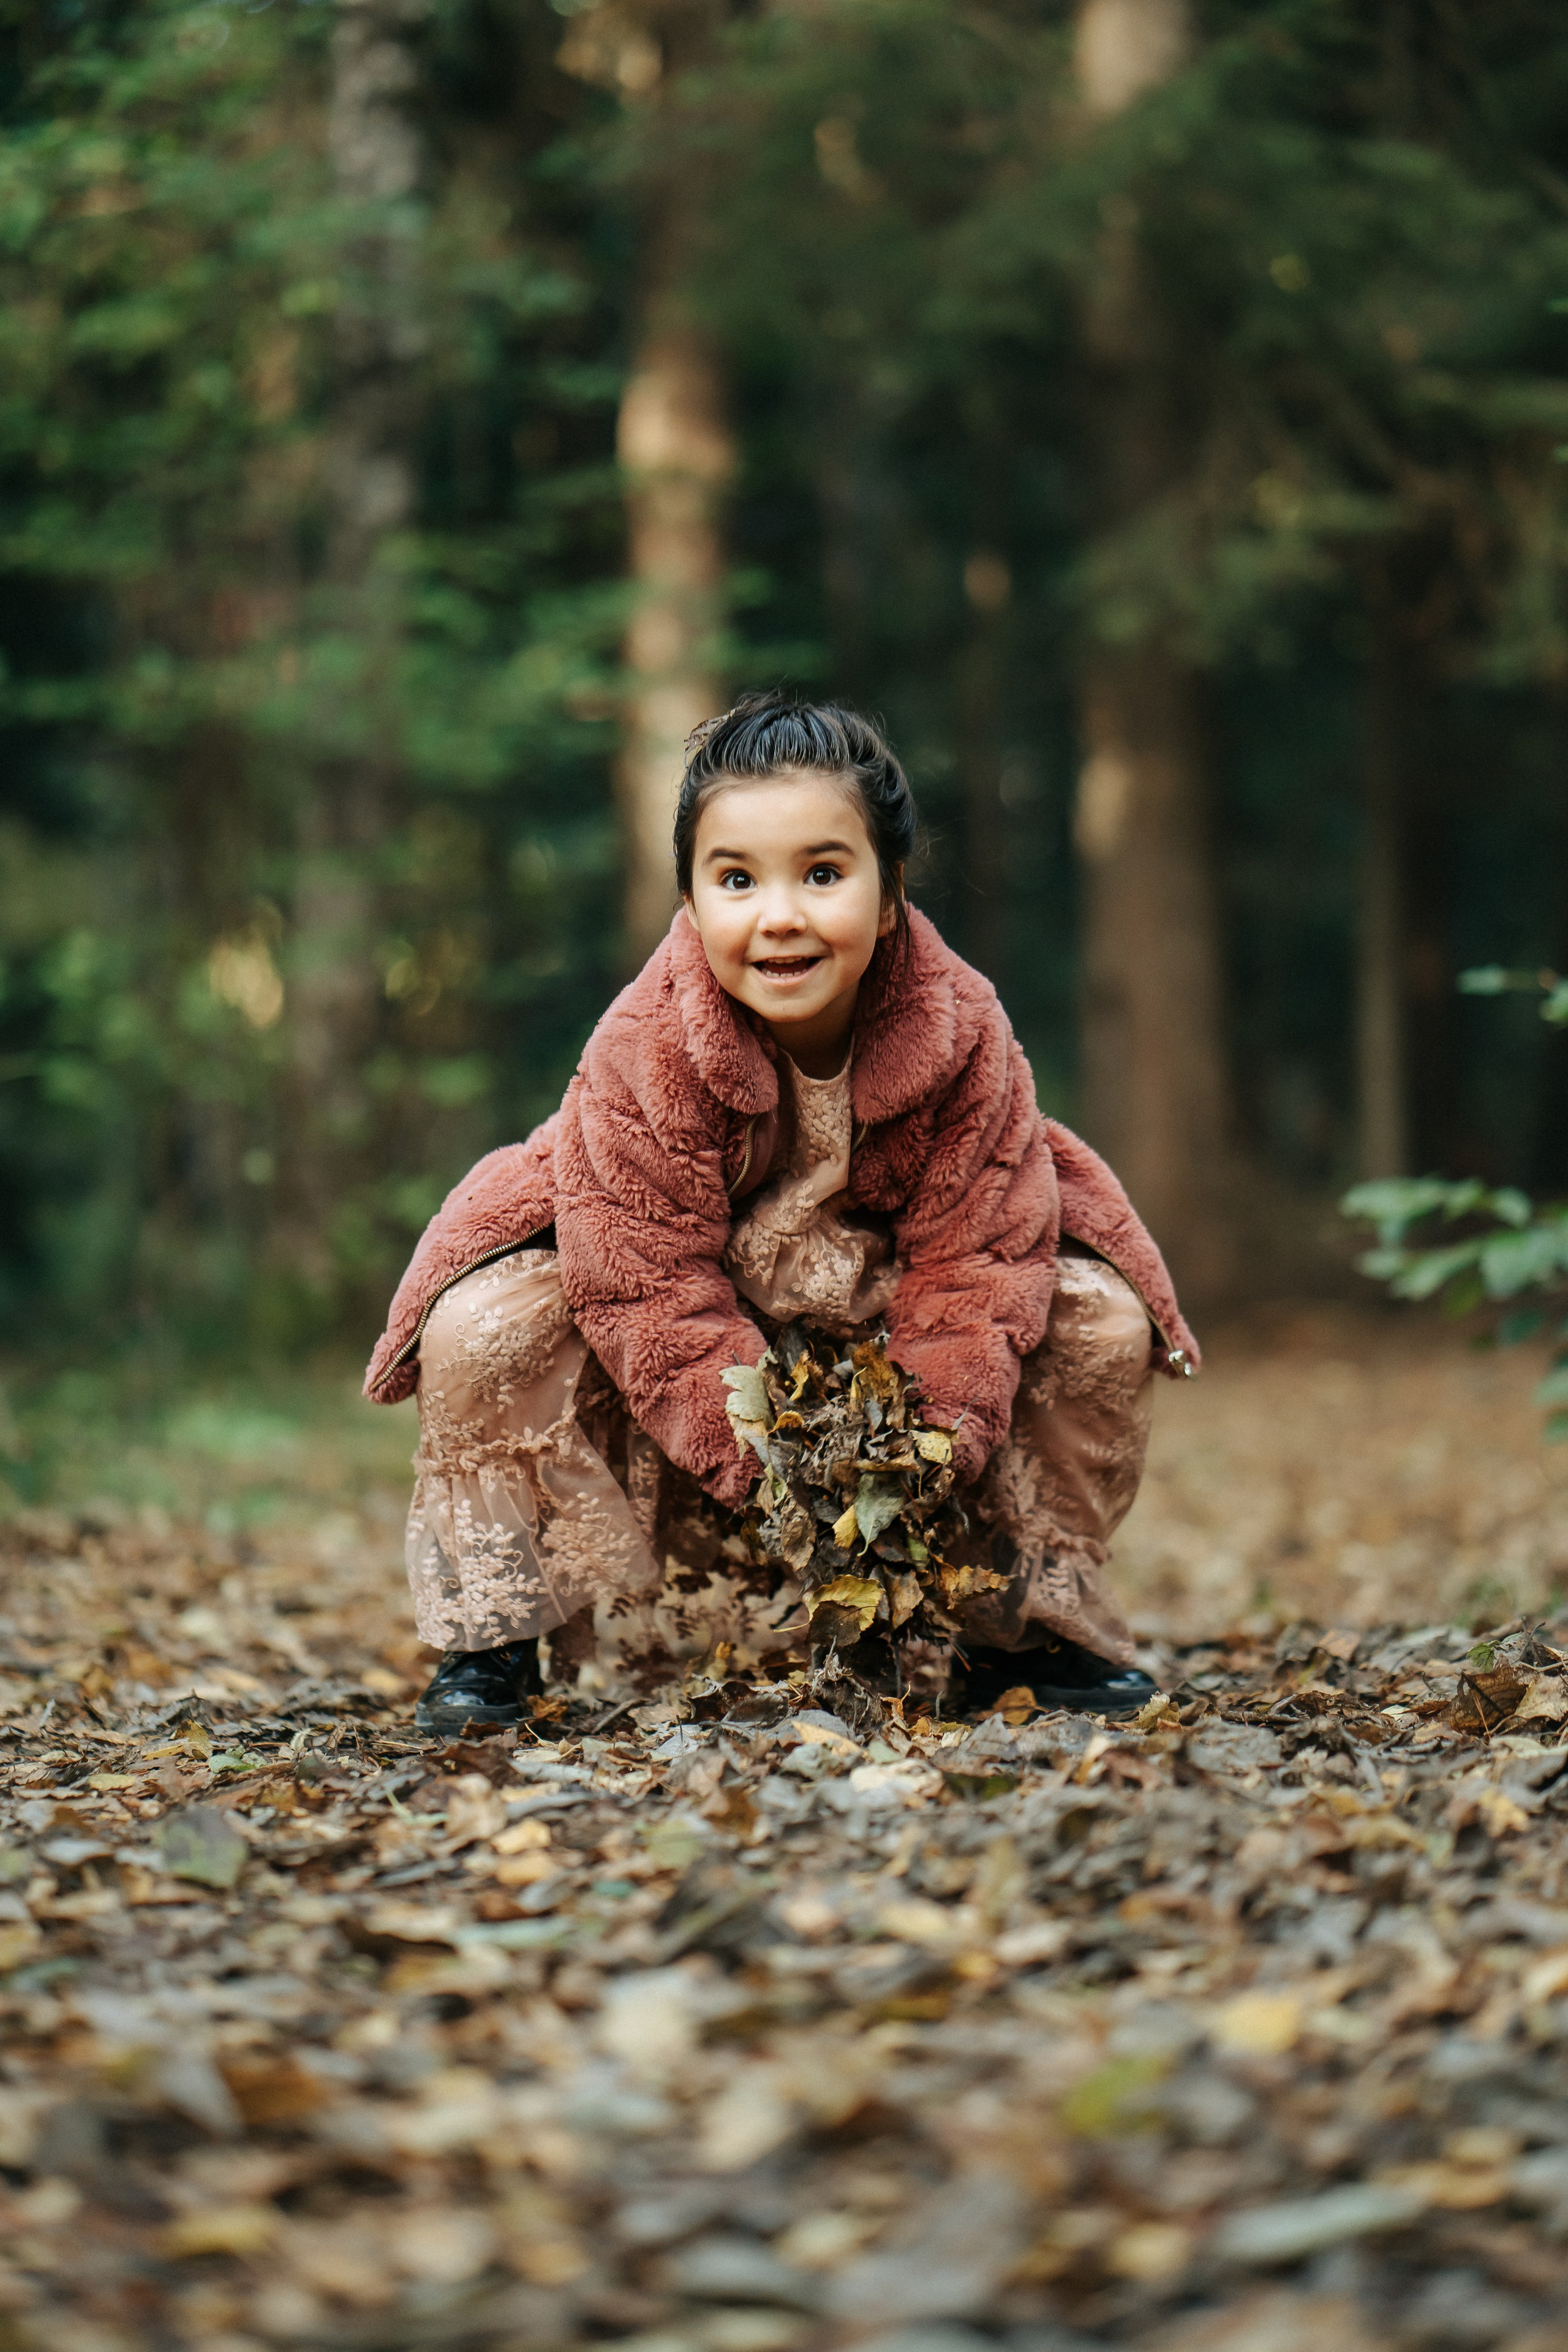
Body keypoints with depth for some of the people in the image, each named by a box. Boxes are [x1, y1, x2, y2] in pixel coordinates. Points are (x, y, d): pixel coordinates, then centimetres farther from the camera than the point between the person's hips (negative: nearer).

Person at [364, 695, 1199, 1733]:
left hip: (882, 1305, 2)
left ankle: (1024, 1628, 5)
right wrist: (770, 1460, -34)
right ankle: (494, 1633, -8)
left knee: (1103, 1323, -15)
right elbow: (653, 1294, -27)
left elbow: (976, 1261, -19)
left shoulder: (964, 1035, -23)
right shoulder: (641, 1054, -30)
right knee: (485, 1331, -28)